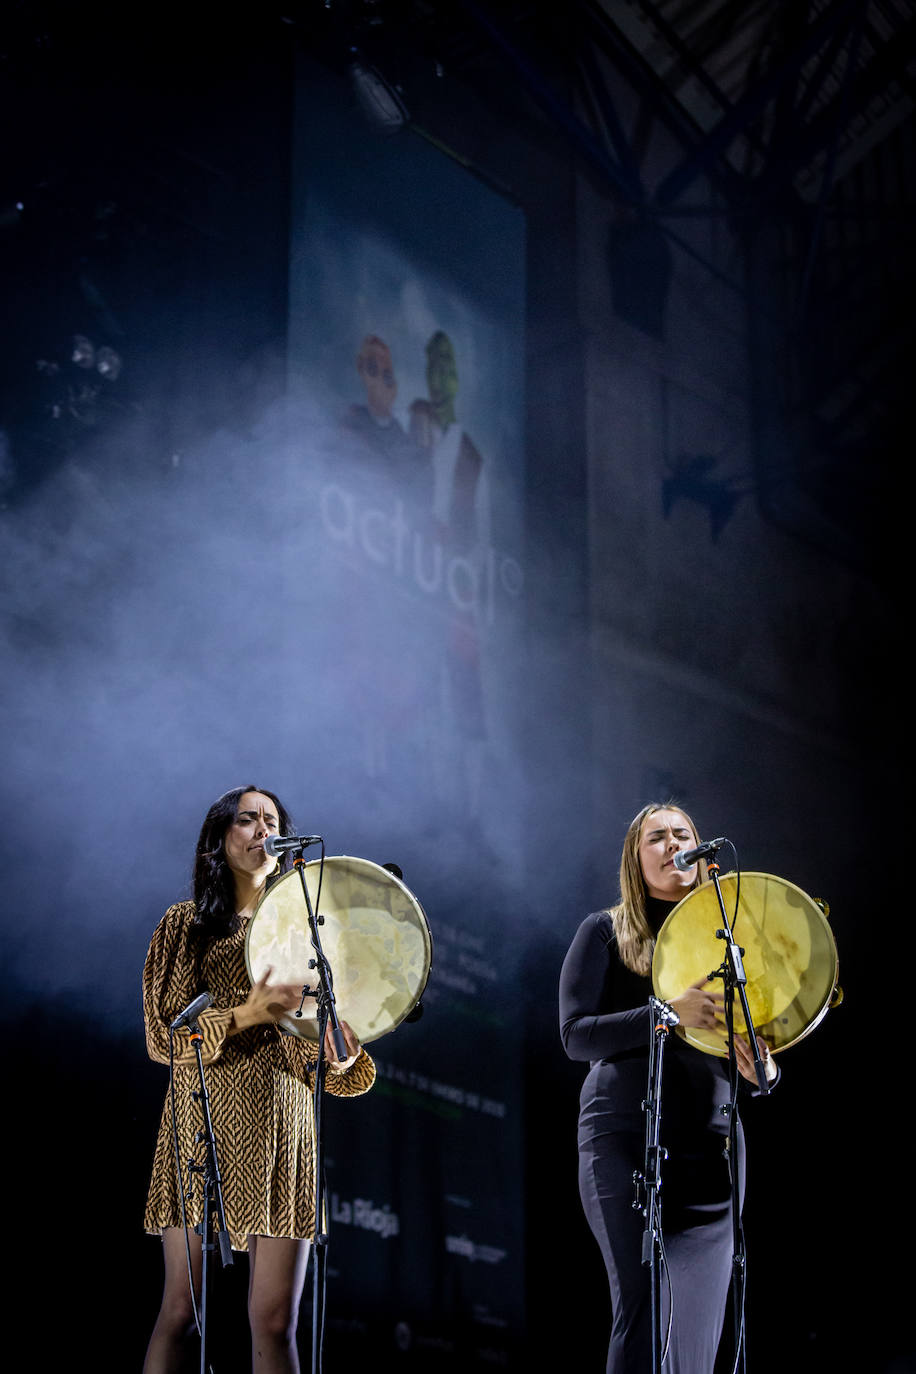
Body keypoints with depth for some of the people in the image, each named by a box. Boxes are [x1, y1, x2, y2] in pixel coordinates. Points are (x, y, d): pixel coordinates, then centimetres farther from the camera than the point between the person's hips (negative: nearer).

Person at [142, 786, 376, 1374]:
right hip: (204, 1124, -2)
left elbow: (324, 1029, 16)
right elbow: (164, 1032, 0)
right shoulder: (187, 923, 10)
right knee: (181, 1312, -5)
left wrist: (344, 1060, -8)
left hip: (282, 1131, 2)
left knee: (275, 1320, -4)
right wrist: (246, 1016, -16)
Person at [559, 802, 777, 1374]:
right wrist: (668, 1014, -18)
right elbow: (576, 1033, -3)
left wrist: (761, 1070, -7)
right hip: (627, 1136, -4)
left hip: (710, 1141, 4)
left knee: (698, 1321, -2)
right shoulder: (606, 932, 8)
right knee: (646, 1308, -11)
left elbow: (751, 1042, 19)